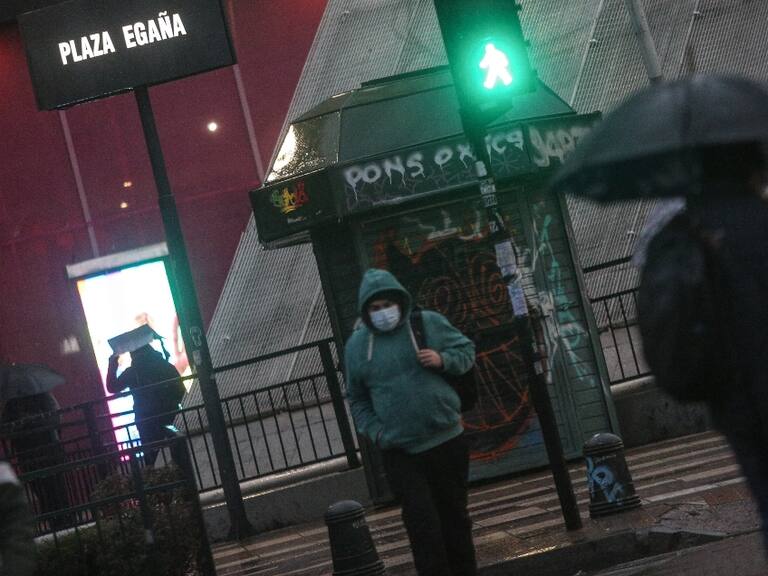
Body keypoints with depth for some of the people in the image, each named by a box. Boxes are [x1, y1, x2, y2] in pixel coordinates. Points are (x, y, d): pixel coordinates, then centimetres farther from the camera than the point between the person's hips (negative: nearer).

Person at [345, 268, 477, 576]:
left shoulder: (429, 323, -1)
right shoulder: (356, 345, 1)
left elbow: (466, 350, 8)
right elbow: (357, 400, 10)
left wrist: (443, 360, -12)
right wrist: (376, 433, -4)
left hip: (447, 441, 1)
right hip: (399, 452, -1)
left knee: (456, 516, 13)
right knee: (423, 525, -10)